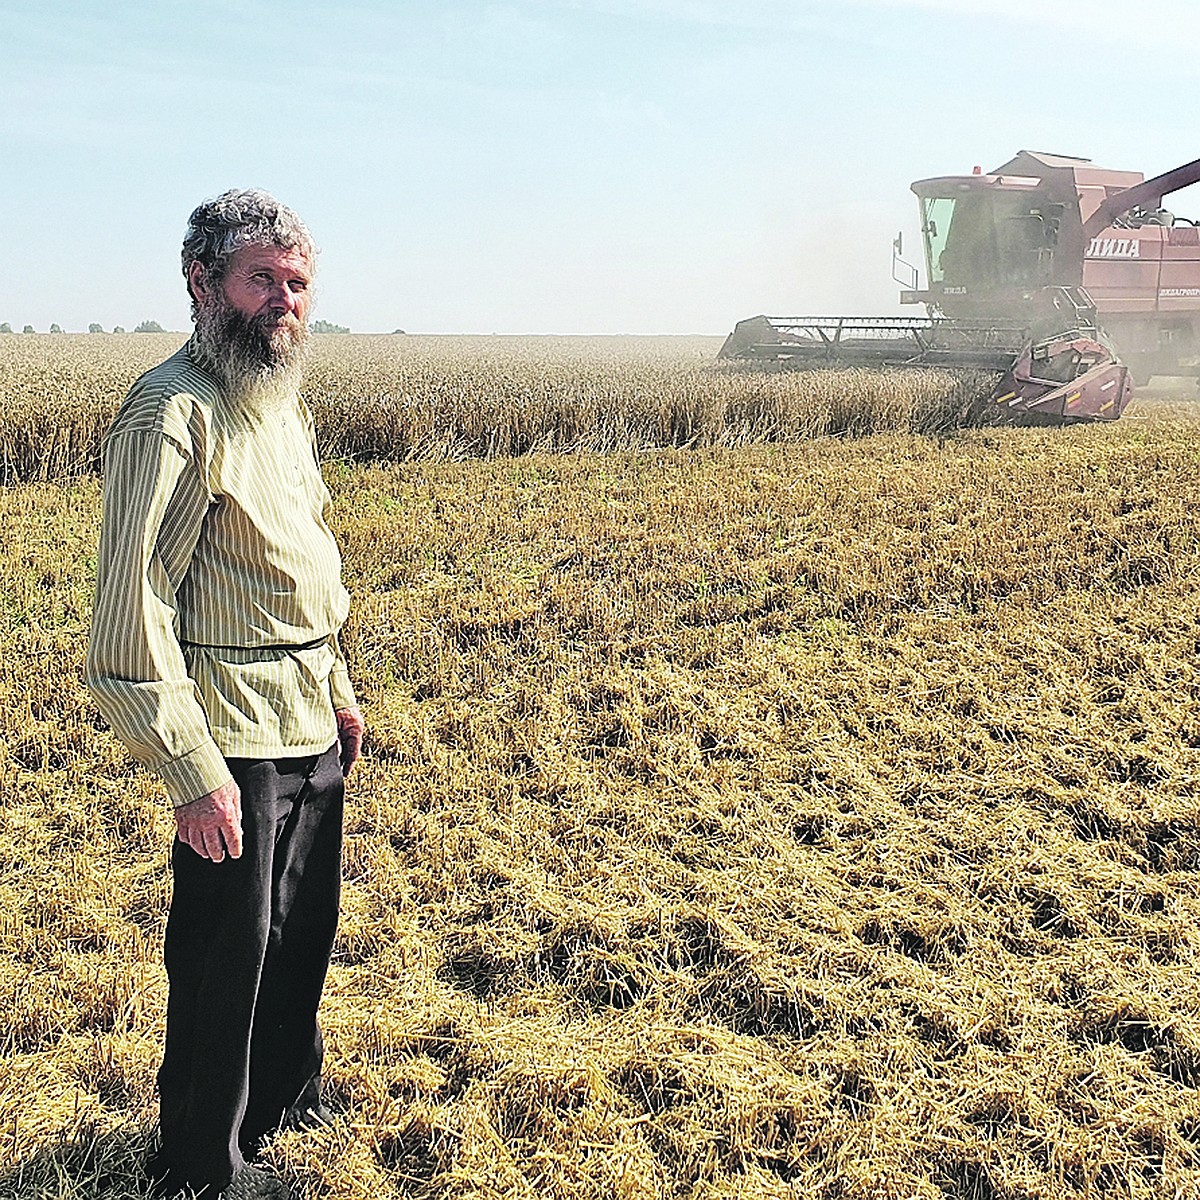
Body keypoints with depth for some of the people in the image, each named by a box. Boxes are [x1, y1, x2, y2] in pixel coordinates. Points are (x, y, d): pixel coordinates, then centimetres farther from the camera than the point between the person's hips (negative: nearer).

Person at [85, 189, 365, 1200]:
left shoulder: (280, 401, 11)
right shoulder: (174, 412, -18)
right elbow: (134, 604, -22)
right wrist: (192, 771, -24)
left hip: (309, 724, 9)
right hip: (236, 736, -9)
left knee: (305, 926, 22)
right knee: (225, 954, 5)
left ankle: (285, 1097, 44)